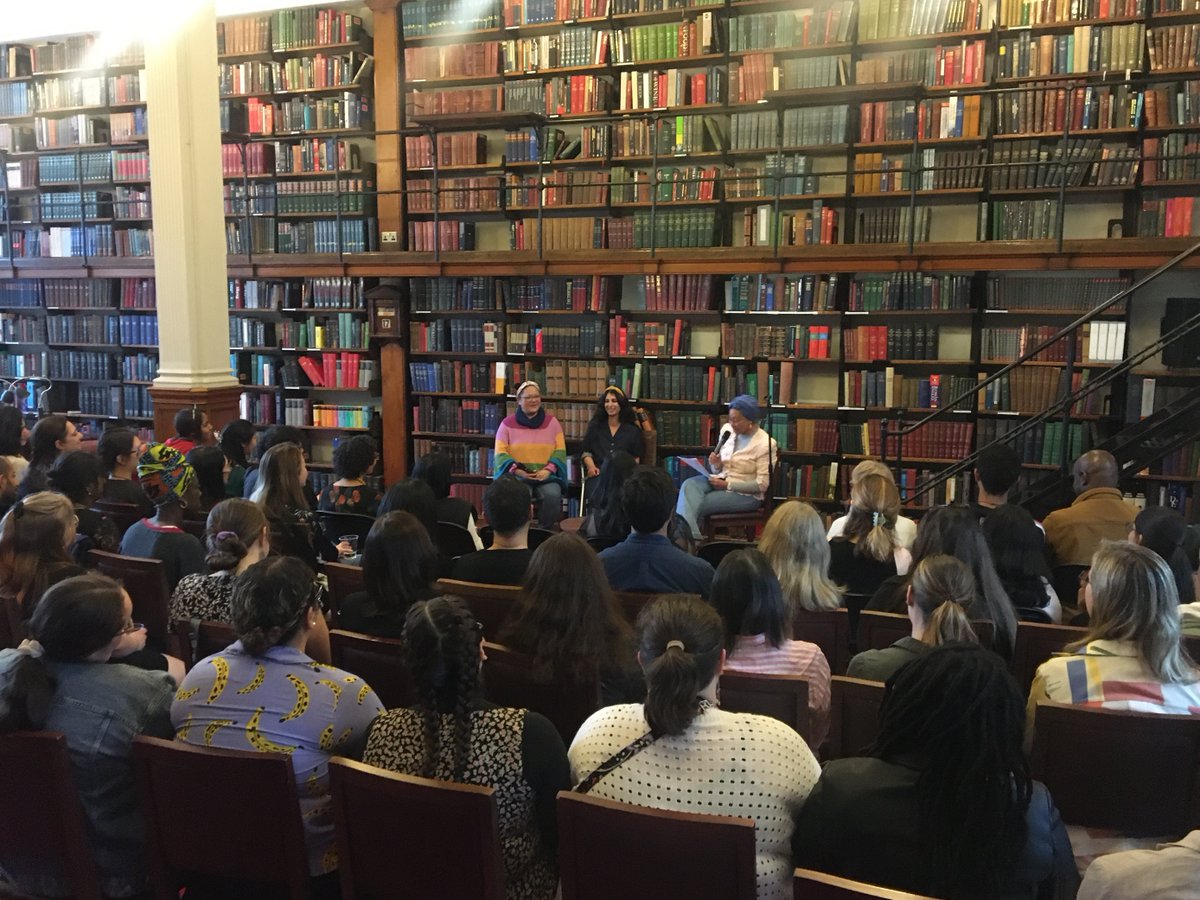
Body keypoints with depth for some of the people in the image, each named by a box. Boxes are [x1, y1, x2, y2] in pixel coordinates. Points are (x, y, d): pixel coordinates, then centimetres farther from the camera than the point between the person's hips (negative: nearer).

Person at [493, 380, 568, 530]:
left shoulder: (552, 422, 11)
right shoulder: (507, 423, 7)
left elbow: (560, 451, 5)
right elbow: (501, 453, 0)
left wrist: (548, 470, -12)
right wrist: (518, 471, -15)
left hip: (546, 475, 1)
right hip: (517, 476, -1)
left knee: (552, 495, -30)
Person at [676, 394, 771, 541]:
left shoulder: (764, 443, -14)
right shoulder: (727, 429, 3)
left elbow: (762, 484, -16)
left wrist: (727, 484, -19)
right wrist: (715, 464, -12)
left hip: (746, 494, -6)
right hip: (721, 480, 6)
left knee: (696, 504, -24)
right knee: (689, 485, -26)